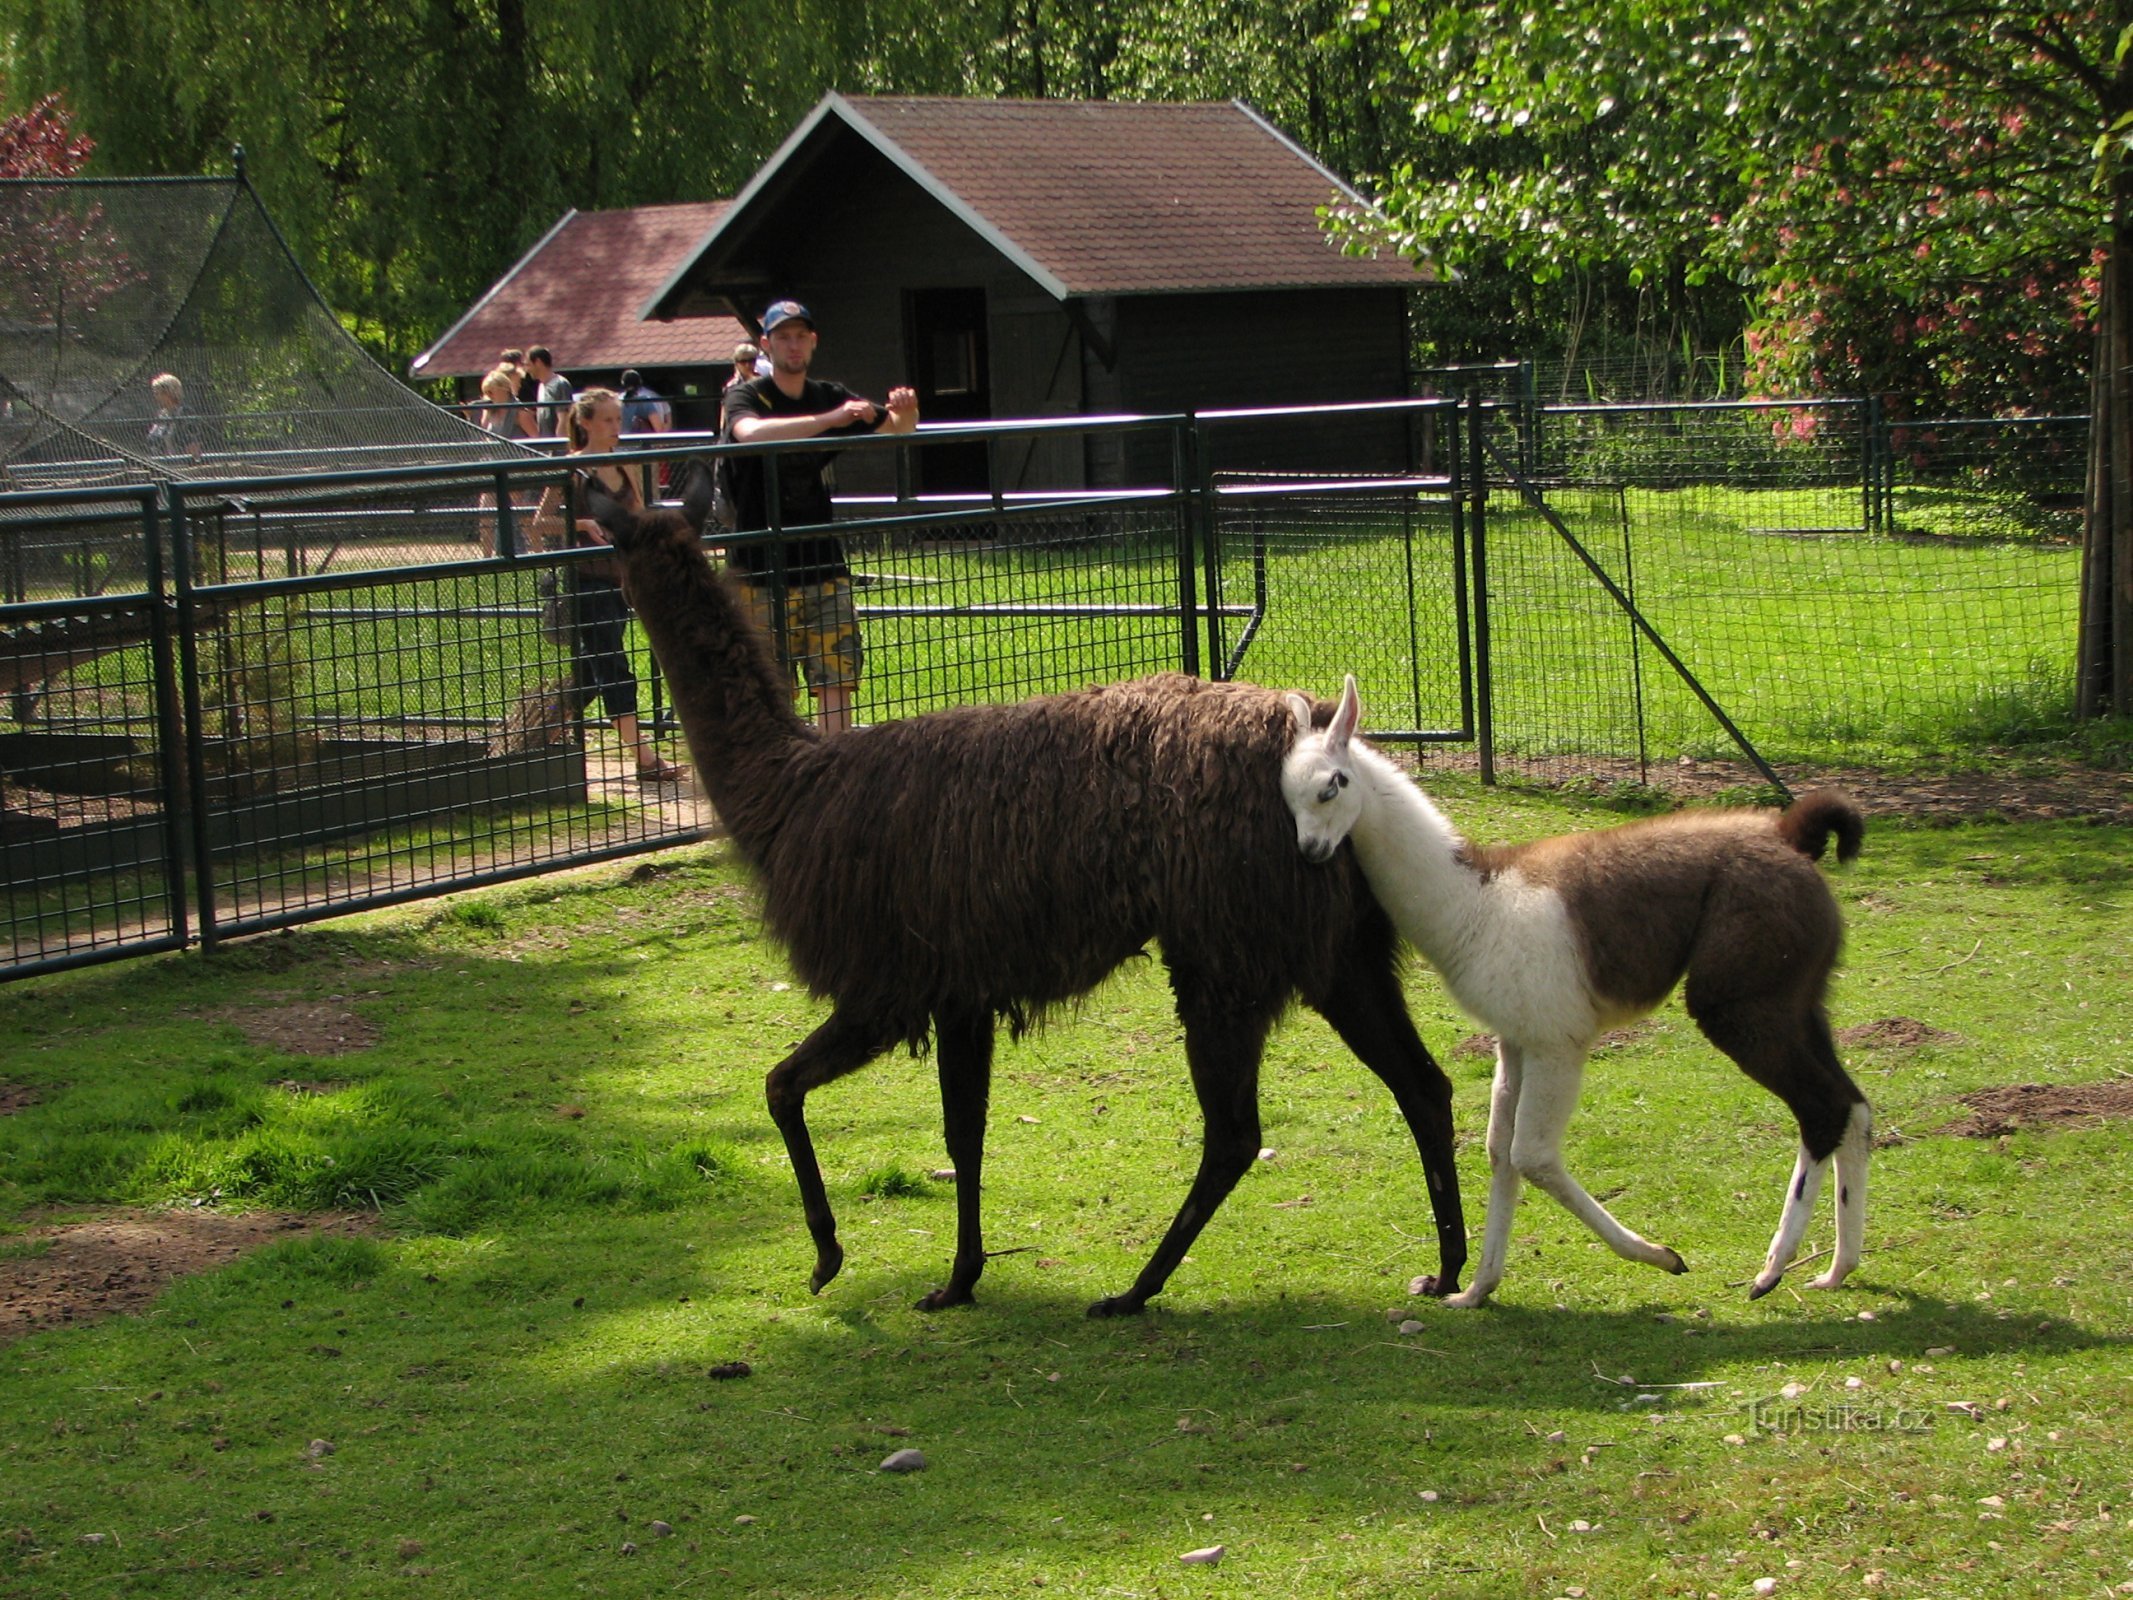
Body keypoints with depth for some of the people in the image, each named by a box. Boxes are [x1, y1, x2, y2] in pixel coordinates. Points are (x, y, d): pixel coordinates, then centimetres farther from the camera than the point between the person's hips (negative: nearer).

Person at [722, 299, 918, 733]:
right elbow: (751, 433, -28)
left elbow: (895, 430, 16)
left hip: (823, 562, 4)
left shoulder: (832, 397, 11)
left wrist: (906, 411, -9)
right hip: (762, 567, -4)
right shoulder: (746, 397, -4)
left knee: (836, 676, 1)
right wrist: (829, 419, -36)